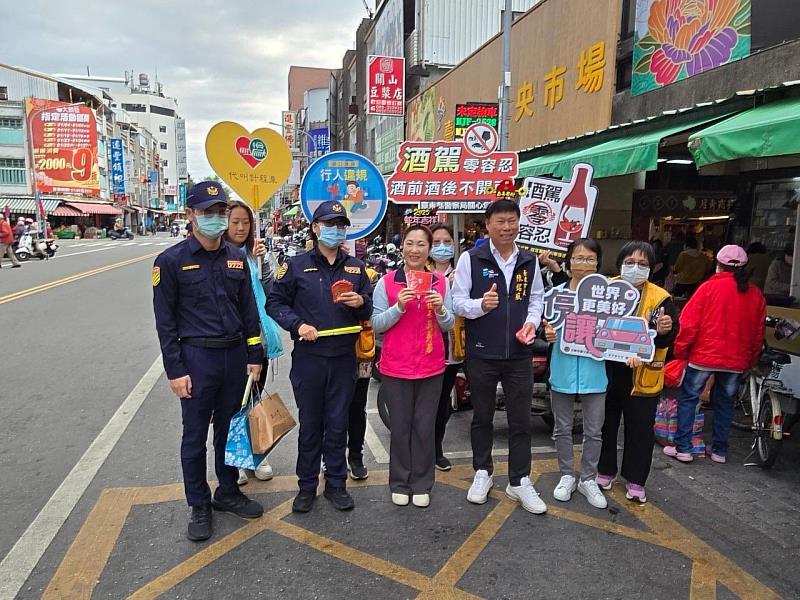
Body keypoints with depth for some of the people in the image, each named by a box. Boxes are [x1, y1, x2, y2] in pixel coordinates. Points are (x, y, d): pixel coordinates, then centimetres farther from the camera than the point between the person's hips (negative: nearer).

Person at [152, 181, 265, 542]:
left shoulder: (236, 258, 6)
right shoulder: (172, 261, -7)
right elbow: (165, 321, -6)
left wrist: (254, 357, 7)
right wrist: (175, 371, -10)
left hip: (235, 355, 4)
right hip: (197, 358, -4)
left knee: (230, 429, 16)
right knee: (195, 436, 8)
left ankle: (227, 493, 34)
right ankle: (199, 506, 25)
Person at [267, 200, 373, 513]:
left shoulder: (355, 267, 9)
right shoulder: (297, 265, 0)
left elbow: (369, 309, 13)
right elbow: (275, 302, 2)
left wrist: (361, 303, -9)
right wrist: (297, 324, -13)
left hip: (344, 358, 2)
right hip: (308, 357, -2)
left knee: (338, 424, 11)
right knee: (309, 424, 9)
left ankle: (336, 484, 26)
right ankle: (307, 485, 25)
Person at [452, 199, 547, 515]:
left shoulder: (530, 261, 7)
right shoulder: (471, 258, -5)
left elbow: (537, 298, 13)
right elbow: (458, 300, -7)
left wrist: (532, 321, -6)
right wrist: (481, 305, -26)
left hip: (519, 353, 3)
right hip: (481, 353, -2)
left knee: (520, 419, 7)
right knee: (482, 416, 13)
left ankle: (520, 481, 21)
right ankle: (482, 473, 31)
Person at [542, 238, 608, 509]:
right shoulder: (556, 293, -1)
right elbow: (549, 328, 5)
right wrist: (548, 334, -18)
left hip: (594, 372, 0)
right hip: (563, 370, 1)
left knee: (594, 431, 11)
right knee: (563, 429, 14)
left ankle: (588, 479, 30)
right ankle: (567, 476, 32)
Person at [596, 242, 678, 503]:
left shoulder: (660, 298, -5)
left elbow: (669, 336, -9)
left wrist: (663, 331, -32)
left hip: (642, 376, -1)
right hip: (607, 371, 2)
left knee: (640, 429, 9)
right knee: (605, 424, 14)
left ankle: (635, 481, 26)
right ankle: (605, 471, 33)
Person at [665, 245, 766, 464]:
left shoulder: (709, 287, -9)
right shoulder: (756, 294, 5)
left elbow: (689, 323, -11)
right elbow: (758, 333, 10)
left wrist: (681, 351, -1)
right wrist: (751, 361, 20)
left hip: (704, 356, -4)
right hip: (737, 361, 5)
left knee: (688, 398, 6)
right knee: (725, 403, 16)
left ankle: (683, 448, 5)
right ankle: (719, 450, 23)